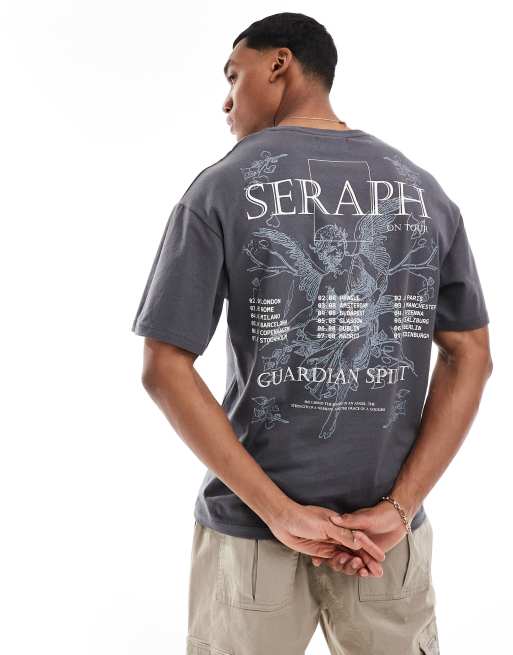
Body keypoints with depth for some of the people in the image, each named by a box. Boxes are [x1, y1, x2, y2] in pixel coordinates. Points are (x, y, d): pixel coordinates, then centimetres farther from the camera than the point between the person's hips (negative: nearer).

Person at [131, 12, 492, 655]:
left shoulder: (217, 190, -7)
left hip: (251, 526, -2)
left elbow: (164, 370, -13)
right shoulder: (423, 189, 3)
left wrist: (279, 511, -11)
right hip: (389, 531, 3)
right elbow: (470, 356, -1)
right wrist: (398, 508, -6)